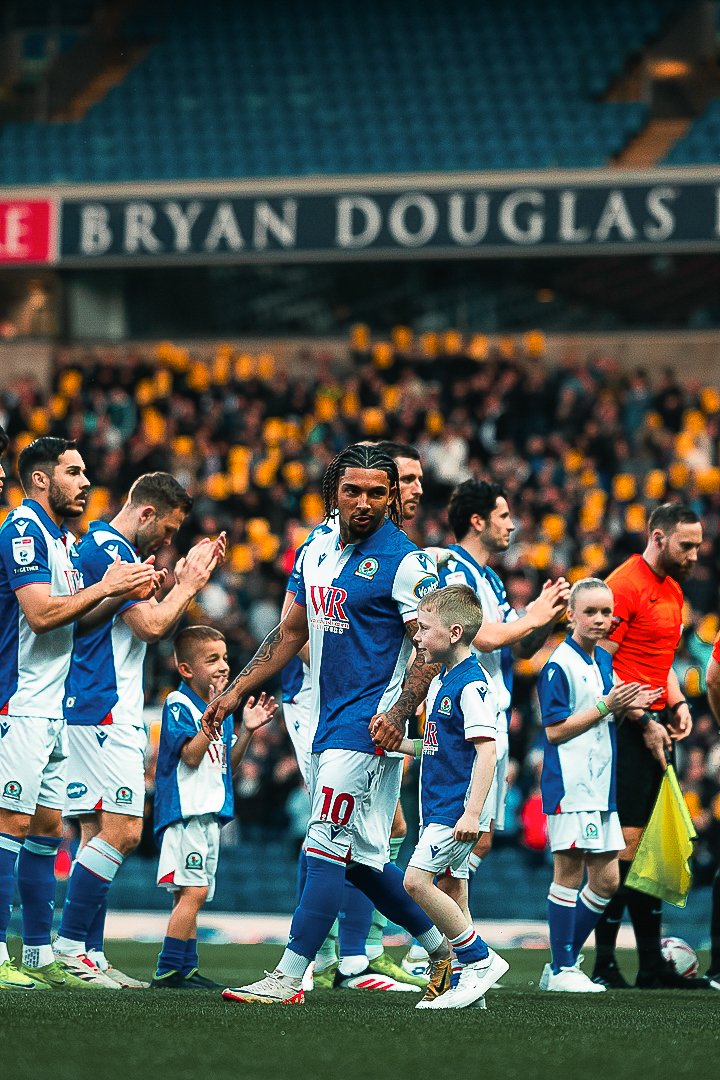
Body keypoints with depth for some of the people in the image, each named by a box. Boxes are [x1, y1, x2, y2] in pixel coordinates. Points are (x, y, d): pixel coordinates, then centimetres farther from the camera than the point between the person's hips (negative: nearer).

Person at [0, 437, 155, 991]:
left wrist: (126, 593, 5)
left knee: (47, 826, 10)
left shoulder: (62, 539, 18)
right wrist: (106, 587, -15)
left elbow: (77, 618, 19)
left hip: (54, 710, 10)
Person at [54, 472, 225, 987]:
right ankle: (69, 947, -12)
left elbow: (149, 623, 27)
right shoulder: (111, 549, -12)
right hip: (104, 713, -11)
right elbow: (152, 626, -17)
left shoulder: (104, 547, 21)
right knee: (121, 830, -13)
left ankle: (90, 955, 7)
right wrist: (190, 582, -2)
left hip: (115, 717, 11)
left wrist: (183, 578, 18)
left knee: (102, 834, 8)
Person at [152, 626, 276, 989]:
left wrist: (246, 730, 6)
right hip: (185, 811, -9)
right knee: (193, 891, -17)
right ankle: (167, 972, -16)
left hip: (210, 815, 9)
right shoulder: (178, 705, -10)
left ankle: (186, 971, 15)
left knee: (192, 895, 11)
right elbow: (192, 754, -21)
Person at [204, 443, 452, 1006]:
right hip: (328, 721, 8)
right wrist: (235, 693, 19)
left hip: (369, 724, -8)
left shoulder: (405, 562, -10)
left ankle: (288, 978, -11)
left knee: (326, 848, -11)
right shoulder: (318, 552, 13)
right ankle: (443, 948, 26)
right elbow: (292, 633, 22)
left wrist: (398, 712, -24)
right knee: (361, 858, 12)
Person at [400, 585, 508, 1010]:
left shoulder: (472, 684, -15)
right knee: (452, 888, 9)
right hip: (440, 807, 10)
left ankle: (481, 960, -8)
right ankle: (470, 978, 12)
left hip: (456, 808, -10)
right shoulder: (440, 681, 16)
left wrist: (472, 812, -26)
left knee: (417, 880, -15)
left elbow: (486, 751, -21)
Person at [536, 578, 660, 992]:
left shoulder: (605, 661, 14)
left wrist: (626, 705, 3)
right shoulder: (560, 665, -12)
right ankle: (562, 970, 4)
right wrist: (606, 706, -18)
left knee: (607, 879, 9)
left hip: (601, 785, 9)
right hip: (570, 785, -9)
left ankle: (565, 962, 18)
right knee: (569, 872, -3)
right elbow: (555, 729, -15)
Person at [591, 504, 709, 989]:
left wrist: (678, 704, 11)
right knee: (626, 844, -10)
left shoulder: (673, 590, 18)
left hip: (654, 728, 9)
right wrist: (643, 721, -15)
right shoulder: (625, 585, -11)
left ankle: (653, 964, 12)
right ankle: (602, 963, -6)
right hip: (627, 729, -9)